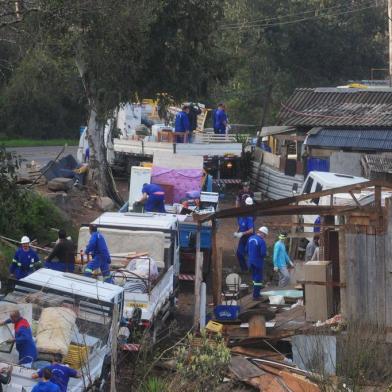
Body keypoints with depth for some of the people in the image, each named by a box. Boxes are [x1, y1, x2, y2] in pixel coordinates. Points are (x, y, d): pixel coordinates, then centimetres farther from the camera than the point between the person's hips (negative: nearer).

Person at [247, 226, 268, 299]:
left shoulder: (251, 238, 4)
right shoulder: (262, 241, -20)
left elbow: (247, 250, 12)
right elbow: (263, 253, -23)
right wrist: (265, 254, -1)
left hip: (251, 261, 7)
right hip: (258, 262, -7)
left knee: (254, 277, 20)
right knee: (258, 279, 2)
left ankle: (256, 293, 29)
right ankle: (256, 295, 4)